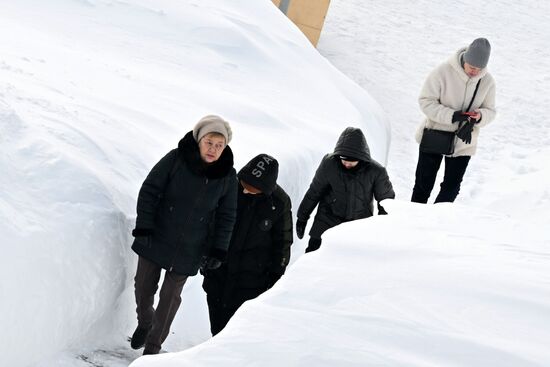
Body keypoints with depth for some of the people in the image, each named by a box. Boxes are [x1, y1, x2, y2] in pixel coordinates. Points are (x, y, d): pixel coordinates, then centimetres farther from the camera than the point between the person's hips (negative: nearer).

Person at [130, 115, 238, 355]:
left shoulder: (228, 177, -7)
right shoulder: (176, 159, -14)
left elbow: (227, 216, 3)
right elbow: (149, 191, -9)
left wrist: (219, 250, -2)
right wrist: (143, 227, -15)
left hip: (188, 251, 0)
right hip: (155, 239, 0)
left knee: (170, 296, 5)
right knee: (144, 287, 12)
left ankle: (153, 345, 21)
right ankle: (144, 323, 42)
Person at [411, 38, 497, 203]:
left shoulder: (487, 81, -9)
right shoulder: (444, 71, -21)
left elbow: (490, 111, 2)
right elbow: (425, 101, -18)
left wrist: (478, 117, -23)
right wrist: (452, 116, -30)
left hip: (463, 143, 3)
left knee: (451, 187, 9)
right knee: (423, 185, 8)